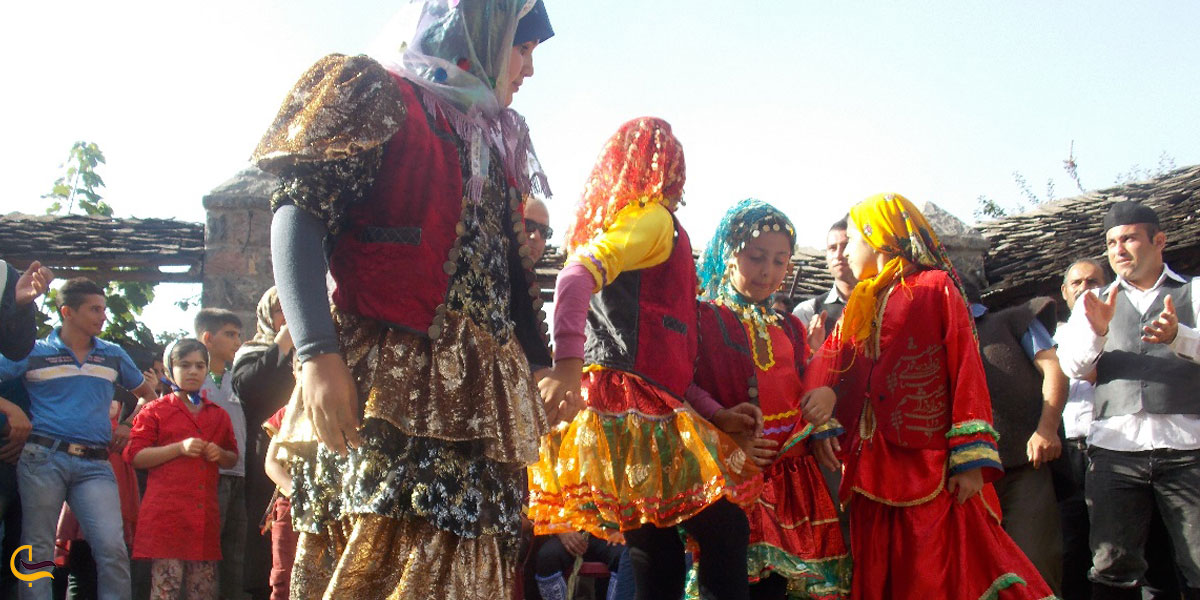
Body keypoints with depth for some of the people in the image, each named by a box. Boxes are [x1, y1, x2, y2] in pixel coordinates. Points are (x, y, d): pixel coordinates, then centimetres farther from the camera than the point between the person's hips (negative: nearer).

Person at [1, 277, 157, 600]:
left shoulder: (114, 355, 16)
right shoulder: (33, 352, 7)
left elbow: (146, 394, 28)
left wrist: (128, 425, 14)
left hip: (95, 464, 2)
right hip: (43, 457, -2)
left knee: (113, 547, -12)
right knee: (38, 549, 1)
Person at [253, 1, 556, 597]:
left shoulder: (496, 141, 27)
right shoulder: (382, 97, 4)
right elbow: (298, 214, -8)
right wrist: (317, 355, -20)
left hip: (477, 404, 7)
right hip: (386, 389, -7)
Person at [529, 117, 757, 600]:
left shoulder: (607, 220, 24)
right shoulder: (654, 218, -1)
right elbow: (578, 275, -20)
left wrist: (717, 413, 24)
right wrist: (568, 364, -33)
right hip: (639, 412, -8)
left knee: (659, 559, 7)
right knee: (726, 531, -4)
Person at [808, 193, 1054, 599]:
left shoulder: (936, 288, 1)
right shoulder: (860, 305, 18)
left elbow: (966, 371, -7)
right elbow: (831, 378, 9)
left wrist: (970, 459, -15)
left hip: (934, 471, -5)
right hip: (875, 472, 5)